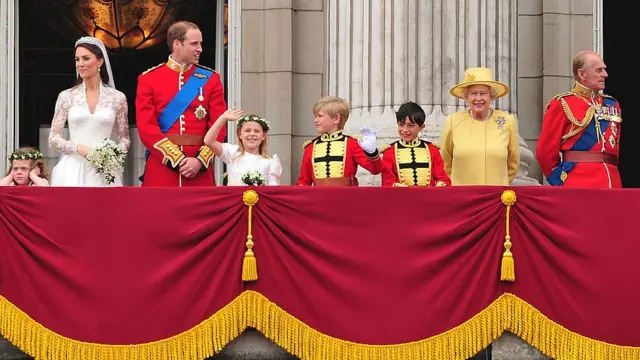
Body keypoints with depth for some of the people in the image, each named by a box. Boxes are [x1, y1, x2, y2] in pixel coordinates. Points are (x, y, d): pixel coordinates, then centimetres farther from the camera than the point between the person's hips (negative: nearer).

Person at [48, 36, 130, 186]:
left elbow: (125, 139, 11)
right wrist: (78, 148, -12)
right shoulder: (66, 96, 6)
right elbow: (53, 139, 5)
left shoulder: (117, 98, 5)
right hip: (72, 170, 0)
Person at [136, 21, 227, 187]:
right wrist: (177, 160, -13)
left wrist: (201, 161, -12)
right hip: (161, 169, -1)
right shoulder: (149, 79, 3)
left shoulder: (210, 79, 8)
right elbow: (146, 128, -5)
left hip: (200, 172, 1)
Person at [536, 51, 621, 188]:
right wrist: (559, 181, 4)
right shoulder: (562, 105, 0)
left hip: (612, 182, 5)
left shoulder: (612, 105, 17)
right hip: (577, 187, -5)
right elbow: (546, 151, -1)